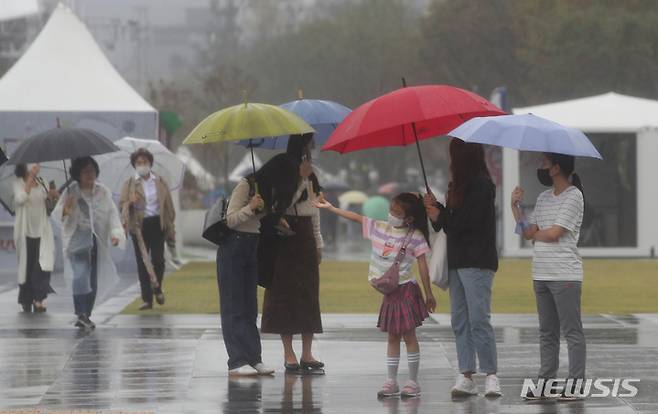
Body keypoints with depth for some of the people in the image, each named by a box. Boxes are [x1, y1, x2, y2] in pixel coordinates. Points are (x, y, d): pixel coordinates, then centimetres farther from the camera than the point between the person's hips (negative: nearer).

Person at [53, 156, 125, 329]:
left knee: (93, 280, 6)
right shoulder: (71, 192, 0)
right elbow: (56, 214, 0)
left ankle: (86, 316, 17)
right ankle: (81, 314, -23)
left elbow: (112, 213, 6)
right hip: (77, 239, -4)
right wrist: (65, 210, -24)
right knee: (80, 274, -22)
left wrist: (116, 232, -10)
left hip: (98, 240, 4)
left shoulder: (103, 192, 8)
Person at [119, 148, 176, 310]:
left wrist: (171, 229, 6)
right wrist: (130, 202, -20)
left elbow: (168, 206, 10)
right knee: (142, 262, -1)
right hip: (139, 225, 0)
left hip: (157, 224, 0)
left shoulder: (160, 182, 9)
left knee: (158, 259, -6)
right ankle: (147, 299, 3)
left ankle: (157, 288, 22)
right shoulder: (129, 184, 7)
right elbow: (122, 205, 3)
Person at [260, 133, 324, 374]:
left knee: (309, 295, 5)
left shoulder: (311, 177, 15)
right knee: (286, 295, -4)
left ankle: (307, 354, 7)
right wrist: (301, 179, -23)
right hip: (286, 241, -7)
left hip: (306, 239, 7)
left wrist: (318, 244, 19)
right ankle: (289, 355, -1)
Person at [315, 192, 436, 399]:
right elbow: (356, 218, 13)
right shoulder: (380, 228, 6)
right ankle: (391, 382, 13)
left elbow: (422, 265, -8)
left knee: (409, 335, -2)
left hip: (405, 289, -6)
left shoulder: (415, 236, -9)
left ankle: (413, 382, 3)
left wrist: (429, 294, -9)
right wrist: (330, 207, 14)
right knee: (392, 337, 10)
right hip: (389, 291, 6)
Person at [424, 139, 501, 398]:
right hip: (457, 260, 9)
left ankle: (491, 376, -9)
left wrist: (440, 215, -1)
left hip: (477, 262, -9)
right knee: (460, 321, 5)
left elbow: (464, 223, -15)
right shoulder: (459, 185, 16)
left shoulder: (482, 185, -10)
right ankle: (466, 377, 5)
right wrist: (436, 207, 2)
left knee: (479, 320, -11)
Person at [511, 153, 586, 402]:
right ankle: (546, 381, 15)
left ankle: (576, 384, -4)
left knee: (572, 330, -5)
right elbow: (530, 233, 9)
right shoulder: (543, 198, 15)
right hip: (541, 275, 8)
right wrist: (515, 207, 2)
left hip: (565, 275, -8)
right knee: (547, 332, 11)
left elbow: (554, 233, -14)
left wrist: (533, 233, 3)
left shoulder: (573, 197, -8)